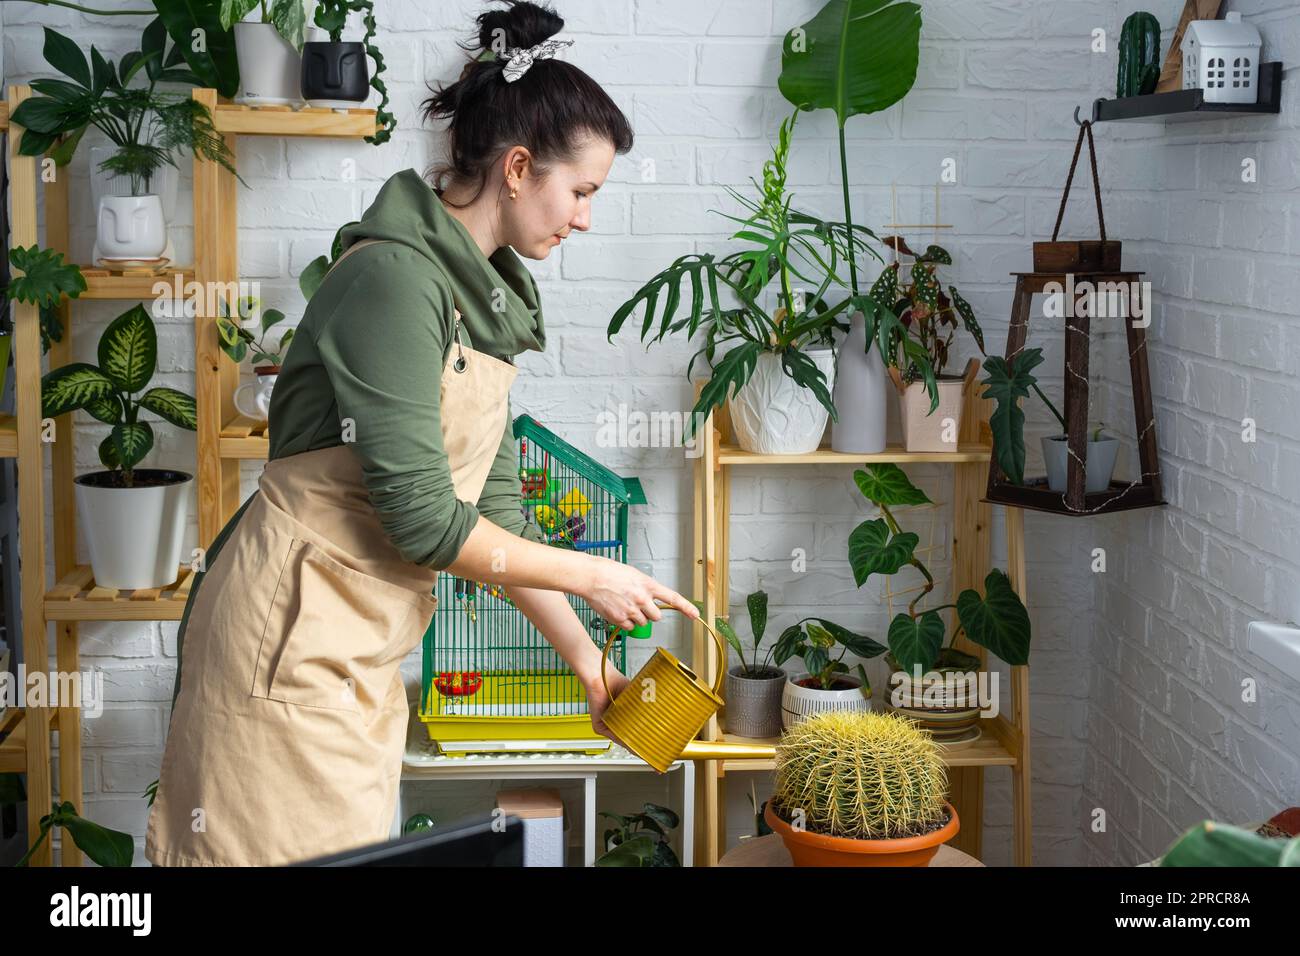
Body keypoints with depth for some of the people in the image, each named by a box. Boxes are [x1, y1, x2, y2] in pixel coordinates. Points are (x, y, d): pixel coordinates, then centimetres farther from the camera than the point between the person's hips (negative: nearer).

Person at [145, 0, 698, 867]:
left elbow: (493, 506, 14)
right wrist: (590, 577, -9)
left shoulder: (488, 297, 11)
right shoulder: (394, 275, -18)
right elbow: (425, 521, -20)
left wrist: (587, 662, 13)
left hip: (364, 655, 9)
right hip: (291, 640, -9)